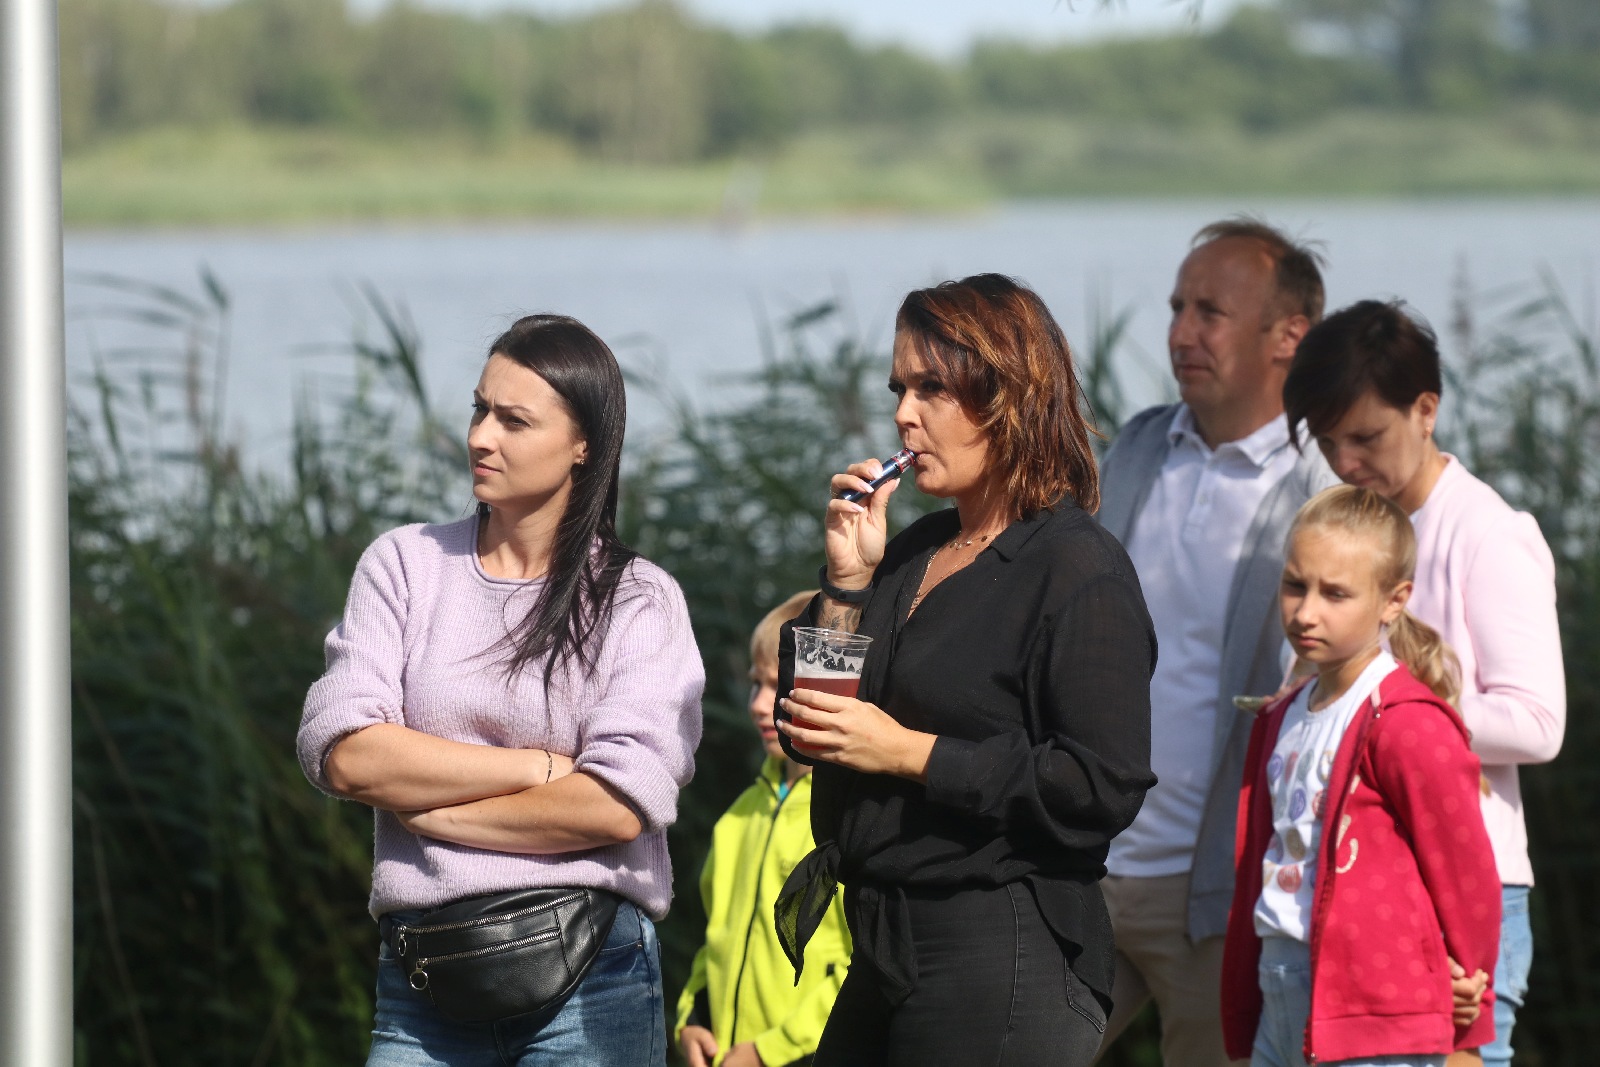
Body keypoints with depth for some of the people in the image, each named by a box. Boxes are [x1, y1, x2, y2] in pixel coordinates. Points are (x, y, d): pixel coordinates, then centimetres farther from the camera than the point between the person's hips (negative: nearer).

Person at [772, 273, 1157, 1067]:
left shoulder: (1079, 571, -10)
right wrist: (847, 582, 1)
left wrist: (910, 753, -18)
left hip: (1001, 966, -8)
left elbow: (1104, 787, -20)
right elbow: (804, 732, 12)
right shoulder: (912, 554, 13)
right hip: (882, 944, 8)